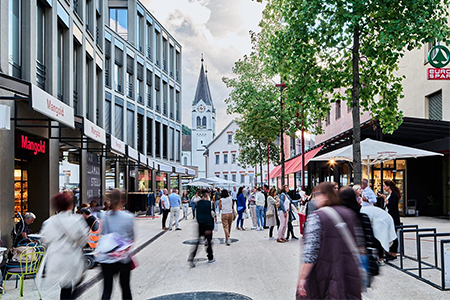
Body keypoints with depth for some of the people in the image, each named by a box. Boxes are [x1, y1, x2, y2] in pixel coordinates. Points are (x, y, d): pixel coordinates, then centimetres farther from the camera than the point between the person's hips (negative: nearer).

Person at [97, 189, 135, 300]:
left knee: (107, 289, 7)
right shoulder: (128, 217, -12)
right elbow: (131, 238, -1)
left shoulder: (103, 216, -6)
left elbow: (101, 234, 5)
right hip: (123, 257, -1)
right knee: (125, 287, 16)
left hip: (105, 257, 2)